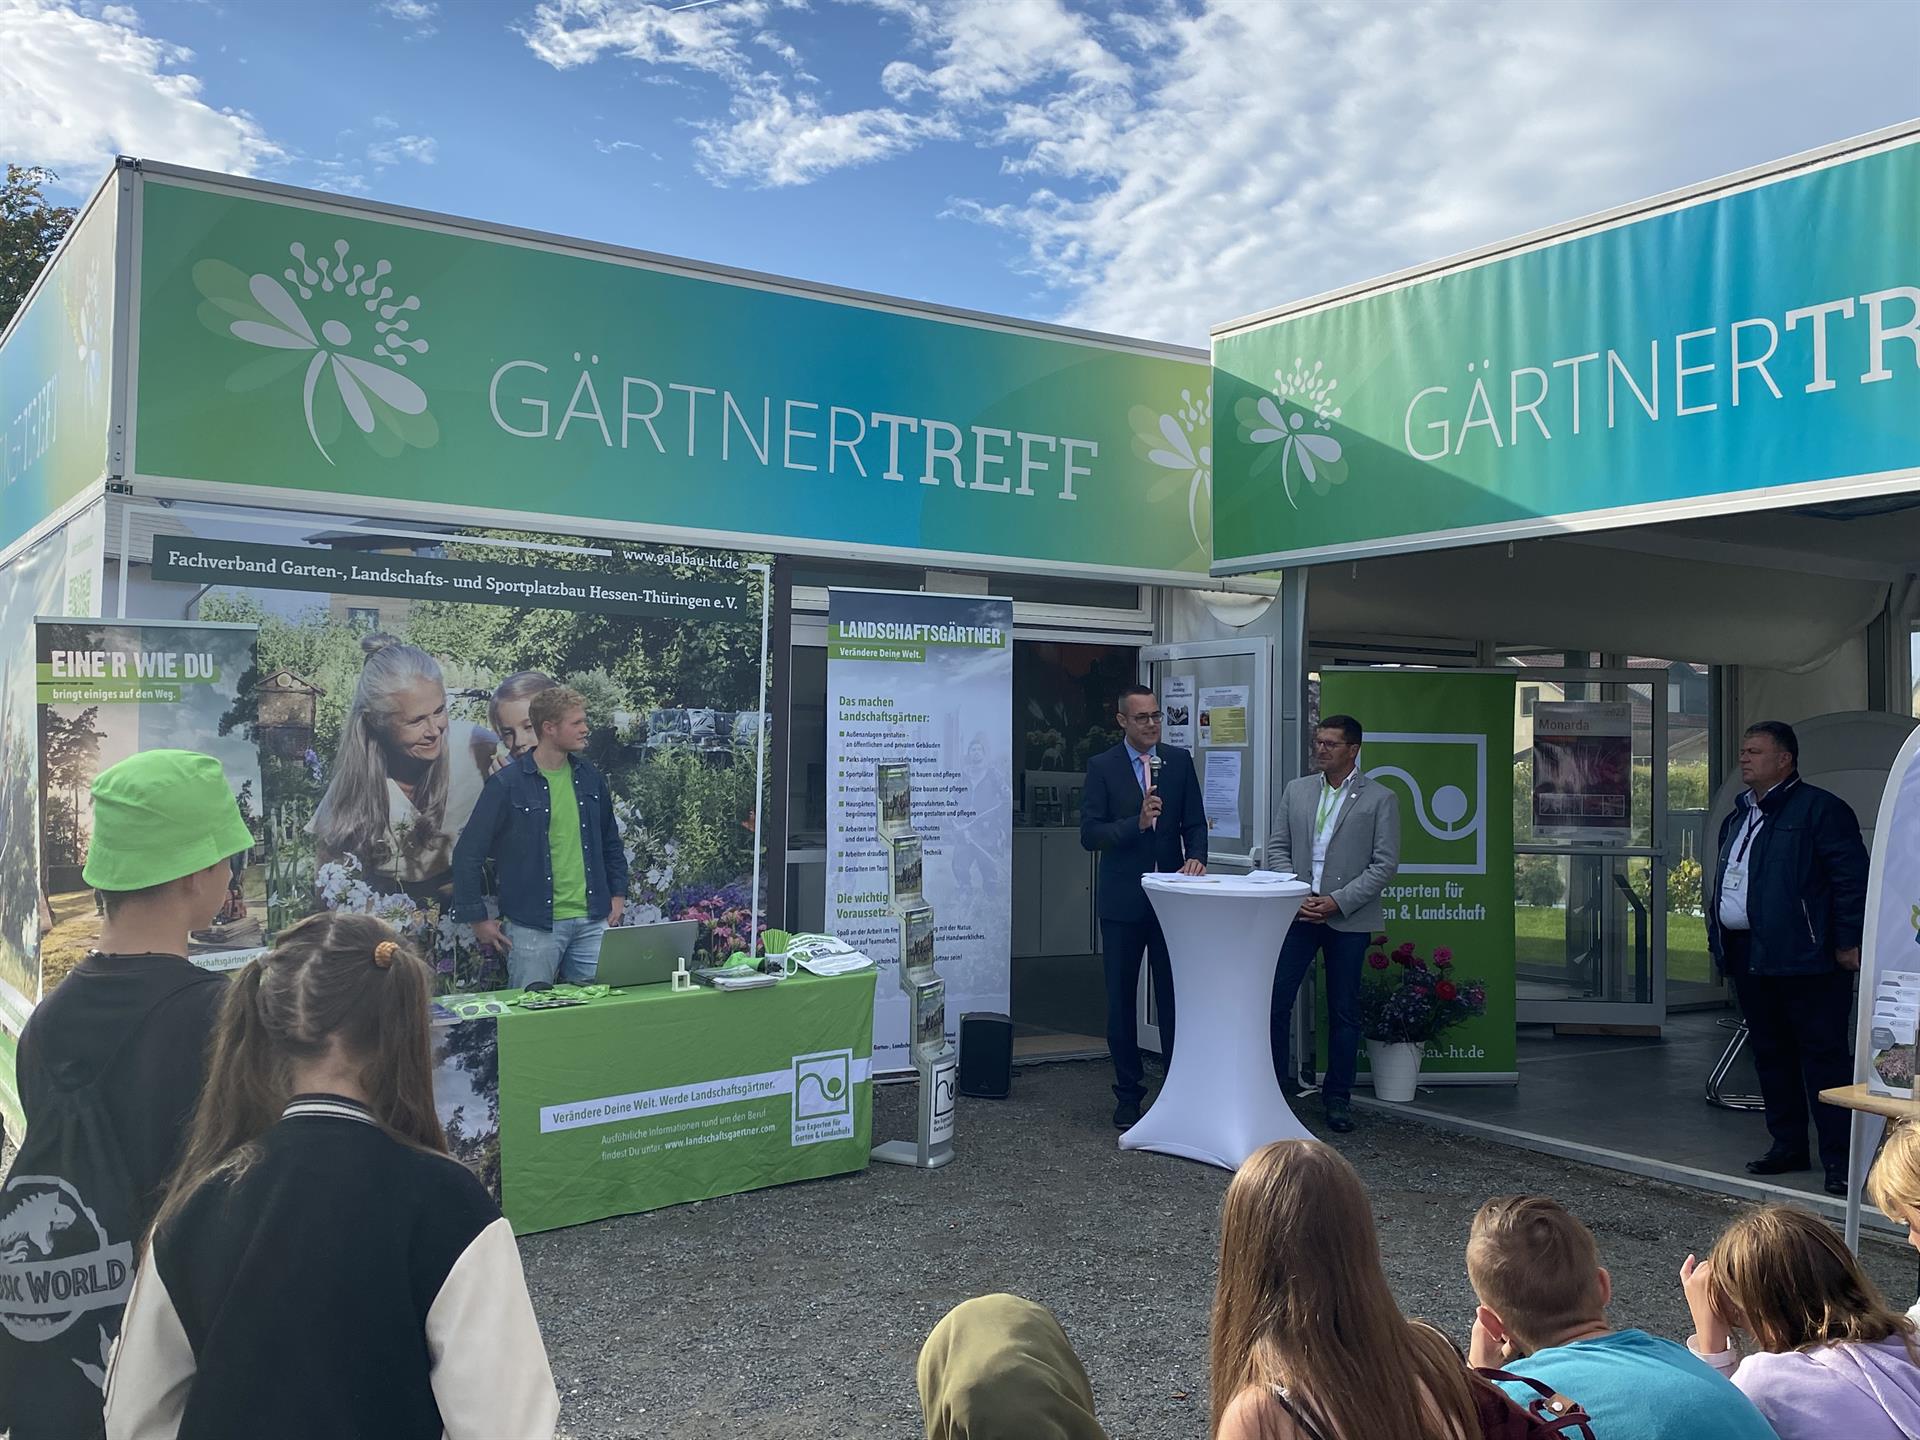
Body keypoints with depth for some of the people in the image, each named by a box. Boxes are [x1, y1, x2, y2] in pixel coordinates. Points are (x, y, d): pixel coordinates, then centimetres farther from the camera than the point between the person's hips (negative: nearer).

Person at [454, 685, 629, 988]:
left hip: (593, 922, 4)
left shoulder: (589, 777, 7)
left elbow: (610, 842, 20)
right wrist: (477, 918, -6)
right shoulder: (508, 784, -9)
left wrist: (618, 894, 12)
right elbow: (467, 853, -6)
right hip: (534, 926, -4)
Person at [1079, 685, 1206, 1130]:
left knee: (1174, 996, 4)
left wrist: (1196, 856, -14)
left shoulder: (1179, 760, 6)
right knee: (1121, 999, 7)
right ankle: (1128, 1096, 19)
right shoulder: (1102, 767, -2)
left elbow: (1194, 822, 5)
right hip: (1123, 901, -1)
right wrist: (1136, 823, -23)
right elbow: (1089, 833, -9)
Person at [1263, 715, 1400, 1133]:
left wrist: (1337, 901, -13)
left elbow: (1385, 864, -5)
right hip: (1298, 912, 3)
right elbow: (1277, 849, 9)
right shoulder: (1296, 790, 10)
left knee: (1343, 1012, 6)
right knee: (1274, 999, -3)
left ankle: (1338, 1098, 18)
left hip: (1349, 919, -2)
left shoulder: (1380, 799, -1)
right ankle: (1277, 1083, 12)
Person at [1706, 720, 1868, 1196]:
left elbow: (1852, 877, -12)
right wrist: (1718, 934, 17)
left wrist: (1848, 942, -15)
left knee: (1823, 1054, -4)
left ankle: (1839, 1158, 1)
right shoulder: (1738, 817, 18)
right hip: (1749, 956, 9)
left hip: (1804, 958, -8)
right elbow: (1724, 883, 24)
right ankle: (1788, 1145, 24)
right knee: (1770, 1054, 13)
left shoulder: (1819, 808, -7)